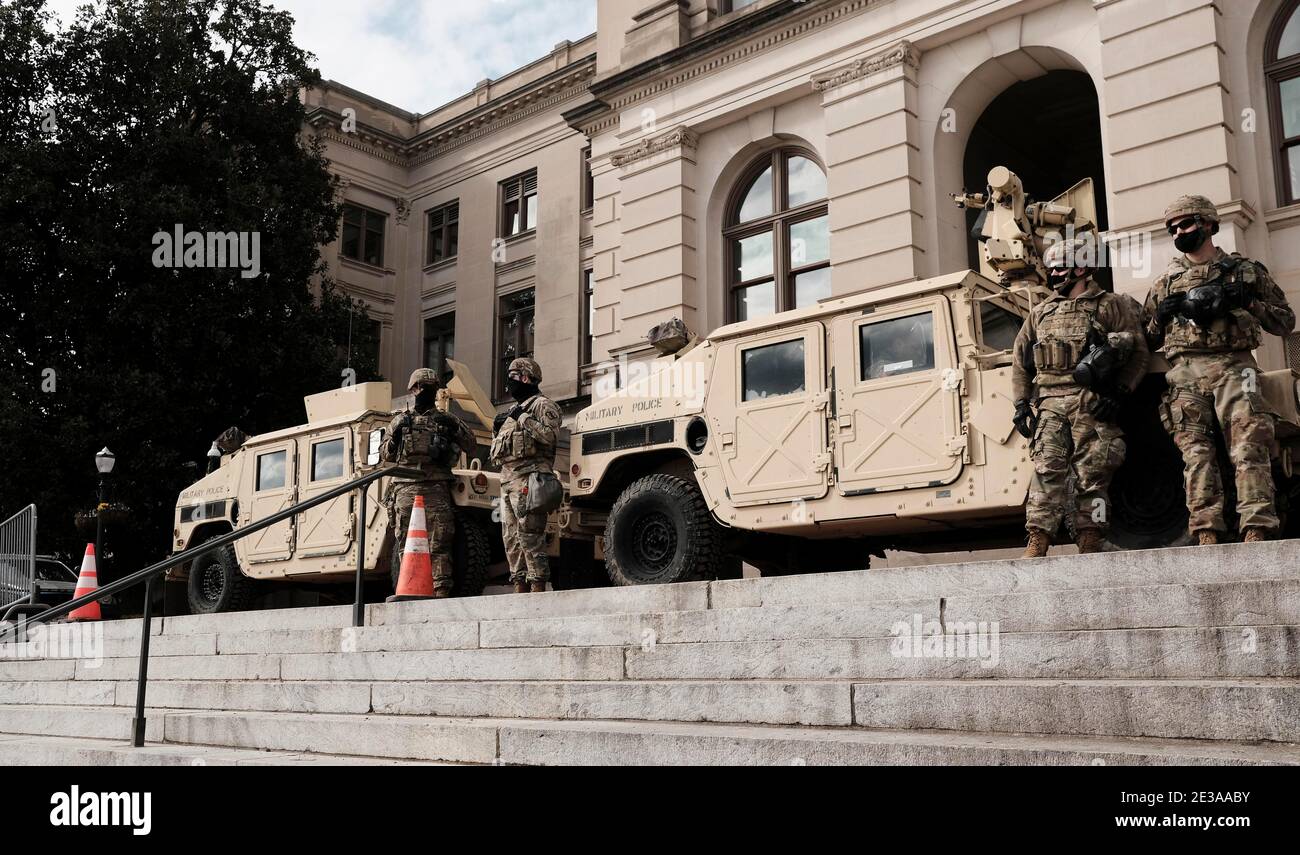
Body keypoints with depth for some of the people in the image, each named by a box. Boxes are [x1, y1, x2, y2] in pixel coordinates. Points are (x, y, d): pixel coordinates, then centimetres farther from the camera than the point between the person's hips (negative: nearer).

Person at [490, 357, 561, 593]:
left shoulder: (542, 404, 2)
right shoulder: (514, 411, 29)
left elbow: (550, 435, -16)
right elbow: (498, 451, 30)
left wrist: (524, 419, -15)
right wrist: (497, 430, 12)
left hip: (528, 477, -9)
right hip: (507, 478, 10)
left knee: (529, 534, -14)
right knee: (511, 537, 7)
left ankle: (538, 585, -15)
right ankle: (520, 586, 10)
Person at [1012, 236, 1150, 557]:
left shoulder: (1110, 306, 10)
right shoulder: (1040, 313, 22)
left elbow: (1139, 352, 4)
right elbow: (1020, 360, 20)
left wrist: (1119, 393, -8)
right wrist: (1021, 403, 8)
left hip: (1092, 404, -3)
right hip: (1048, 403, 3)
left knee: (1092, 474, -4)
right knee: (1047, 471, -8)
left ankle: (1089, 545, 0)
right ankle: (1037, 544, -11)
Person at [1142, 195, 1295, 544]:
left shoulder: (1245, 269, 16)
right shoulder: (1165, 282, 21)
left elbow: (1286, 322, 13)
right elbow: (1147, 340, 22)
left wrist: (1247, 300, -2)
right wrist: (1163, 313, 2)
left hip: (1233, 366, -2)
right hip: (1184, 371, 2)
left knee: (1249, 448, -14)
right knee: (1196, 453, -6)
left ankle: (1257, 531, -18)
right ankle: (1207, 533, -9)